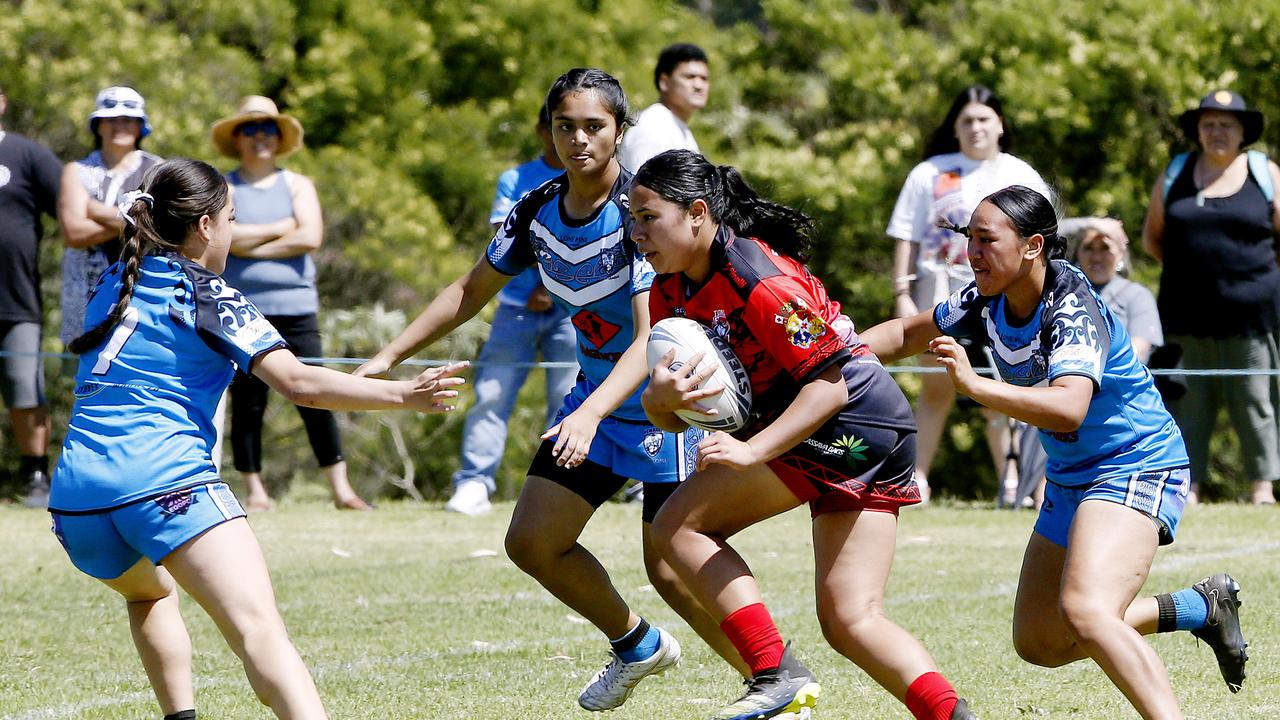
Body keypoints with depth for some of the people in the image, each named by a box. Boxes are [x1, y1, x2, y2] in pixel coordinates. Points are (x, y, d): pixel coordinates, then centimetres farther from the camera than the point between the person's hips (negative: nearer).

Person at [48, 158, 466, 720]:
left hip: (76, 495, 7)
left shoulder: (112, 286, 19)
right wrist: (403, 395, -10)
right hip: (168, 480, -7)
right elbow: (297, 382, -9)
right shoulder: (209, 298, 2)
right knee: (260, 632, -21)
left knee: (148, 592, 38)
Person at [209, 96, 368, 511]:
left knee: (315, 399, -4)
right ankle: (255, 489, 9)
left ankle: (341, 489, -1)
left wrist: (252, 245, -6)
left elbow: (310, 238, -4)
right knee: (247, 403, 1)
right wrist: (282, 229, -5)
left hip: (295, 309, 1)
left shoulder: (298, 186, 12)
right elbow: (226, 236, -11)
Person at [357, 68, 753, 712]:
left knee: (670, 569, -14)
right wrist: (390, 357, 8)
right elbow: (472, 290, 13)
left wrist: (590, 414, -44)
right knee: (532, 541, 3)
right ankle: (636, 645, 26)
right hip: (597, 393, 7)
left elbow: (652, 338, -32)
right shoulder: (537, 211, -3)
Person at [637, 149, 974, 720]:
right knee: (850, 621, 4)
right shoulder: (671, 290, 8)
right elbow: (669, 417, 8)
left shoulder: (759, 278, -19)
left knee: (678, 526, -8)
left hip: (848, 423, -10)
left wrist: (752, 450, -29)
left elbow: (830, 385, -21)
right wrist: (660, 398, -16)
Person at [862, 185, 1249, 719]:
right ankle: (1202, 606, 25)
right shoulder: (988, 300, -3)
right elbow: (909, 334, 15)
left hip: (1137, 469, -9)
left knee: (1084, 613, -32)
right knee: (1038, 644, 15)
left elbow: (1068, 409, -43)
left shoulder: (1073, 309, -26)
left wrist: (973, 384, -51)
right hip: (1071, 479, 9)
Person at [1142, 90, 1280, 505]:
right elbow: (1152, 237, 17)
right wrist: (1183, 269, 6)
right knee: (1188, 401, 2)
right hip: (1187, 313, 2)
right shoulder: (1174, 175, 11)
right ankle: (1188, 485, 5)